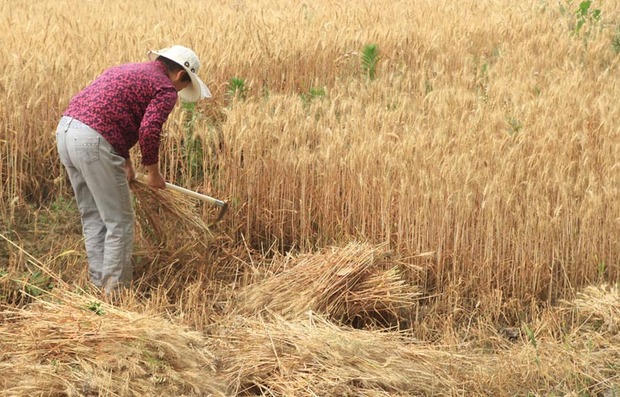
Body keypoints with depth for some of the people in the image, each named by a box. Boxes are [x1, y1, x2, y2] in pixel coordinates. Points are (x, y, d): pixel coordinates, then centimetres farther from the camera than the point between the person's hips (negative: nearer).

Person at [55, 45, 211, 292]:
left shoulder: (129, 71, 27)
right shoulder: (166, 90, 1)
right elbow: (149, 131, -12)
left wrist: (125, 162, 31)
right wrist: (153, 171, 3)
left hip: (65, 130, 9)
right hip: (93, 142, -9)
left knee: (93, 216, 18)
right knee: (119, 221, 3)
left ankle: (99, 284, 23)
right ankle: (116, 290, 7)